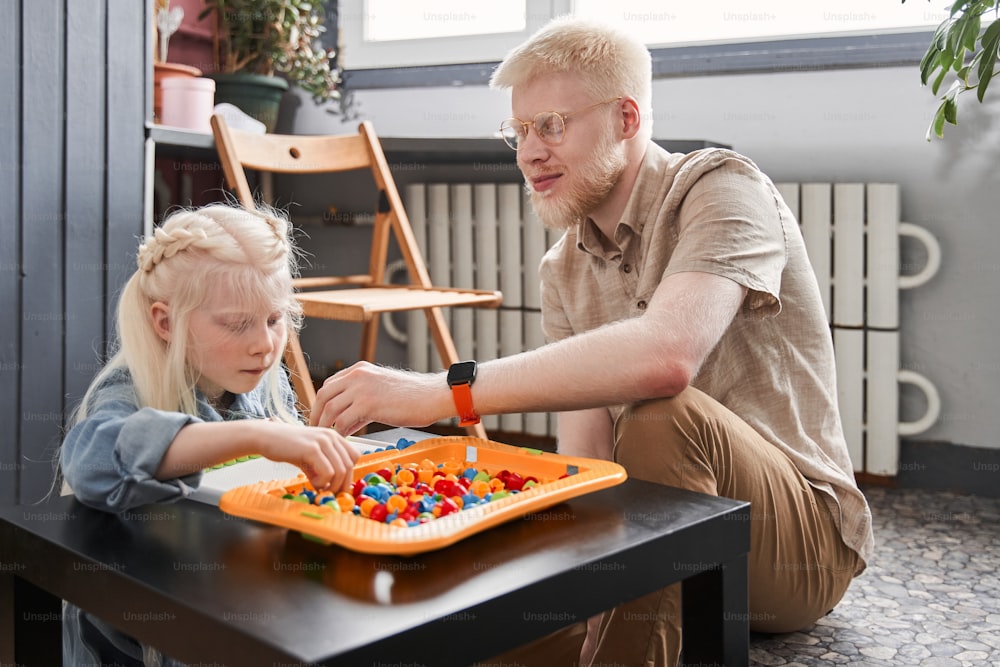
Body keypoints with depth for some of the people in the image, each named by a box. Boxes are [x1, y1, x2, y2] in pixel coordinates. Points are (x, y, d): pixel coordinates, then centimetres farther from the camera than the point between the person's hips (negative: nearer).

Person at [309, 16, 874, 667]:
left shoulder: (721, 188, -16)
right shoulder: (563, 270, 6)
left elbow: (665, 355, -38)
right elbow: (583, 462, -4)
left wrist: (443, 390, -40)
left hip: (807, 539, -5)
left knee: (660, 416, -35)